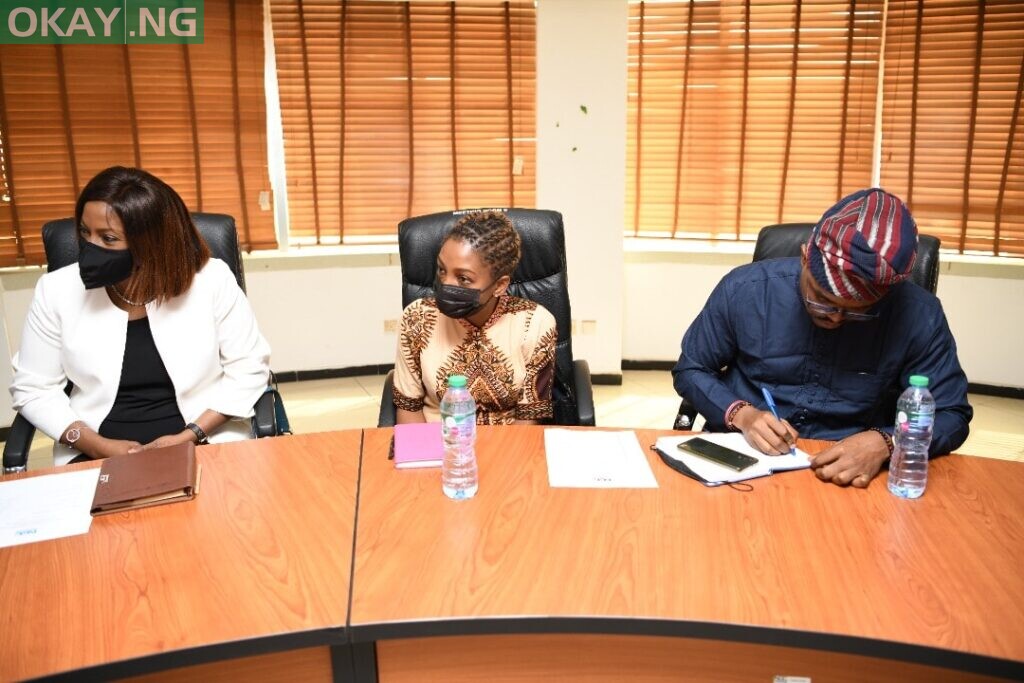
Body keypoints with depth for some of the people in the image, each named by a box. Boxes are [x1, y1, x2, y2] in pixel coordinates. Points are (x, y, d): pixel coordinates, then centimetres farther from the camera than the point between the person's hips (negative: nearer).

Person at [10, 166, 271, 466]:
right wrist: (99, 446, -9)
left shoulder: (212, 280, -8)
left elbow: (248, 368, -2)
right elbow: (33, 388, 5)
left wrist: (190, 436, -12)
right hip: (98, 454, 2)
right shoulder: (57, 290, -2)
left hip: (206, 444, -1)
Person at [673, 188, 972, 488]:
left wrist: (883, 443, -21)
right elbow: (690, 370, 2)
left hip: (851, 476, 0)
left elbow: (951, 415, -1)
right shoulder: (744, 290, -10)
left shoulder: (918, 315, -11)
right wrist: (741, 414, -16)